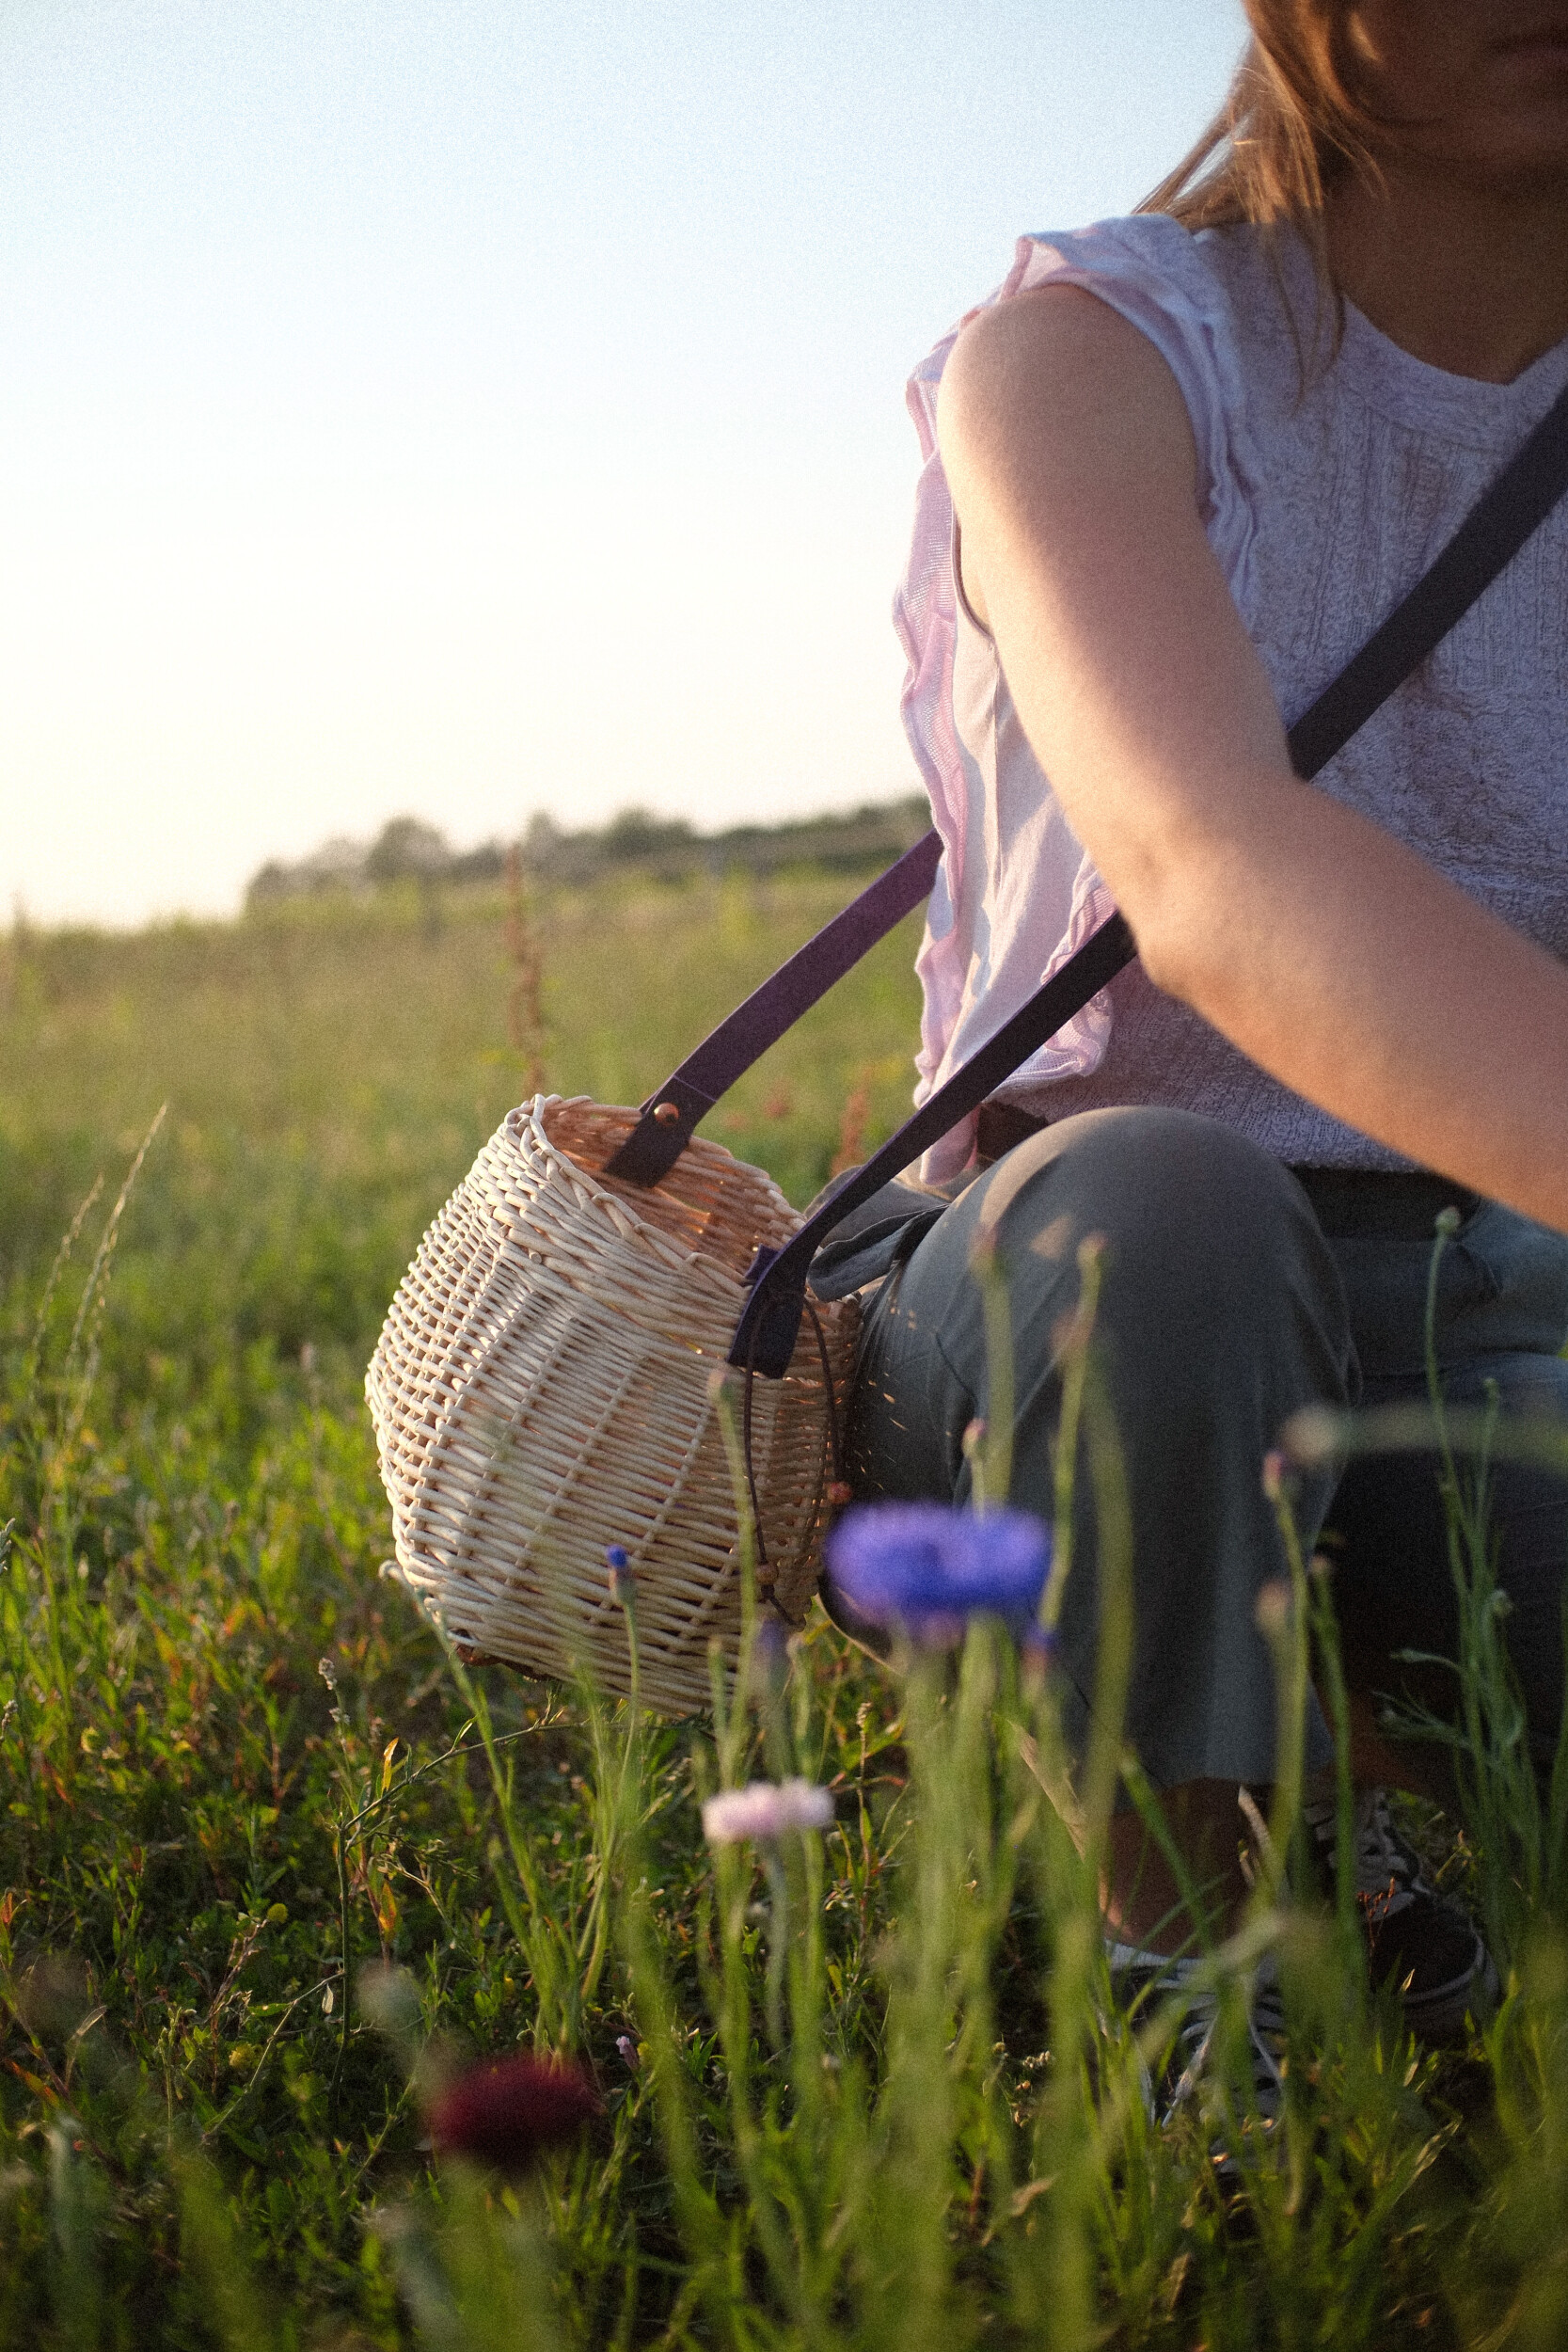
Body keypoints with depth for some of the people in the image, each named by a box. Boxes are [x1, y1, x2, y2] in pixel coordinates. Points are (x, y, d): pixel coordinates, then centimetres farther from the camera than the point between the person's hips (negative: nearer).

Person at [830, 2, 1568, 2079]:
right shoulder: (1093, 356, -12)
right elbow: (1215, 881, -33)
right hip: (1063, 1295, -2)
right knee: (1159, 1207, -39)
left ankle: (1343, 1752, 6)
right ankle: (1173, 1948, -14)